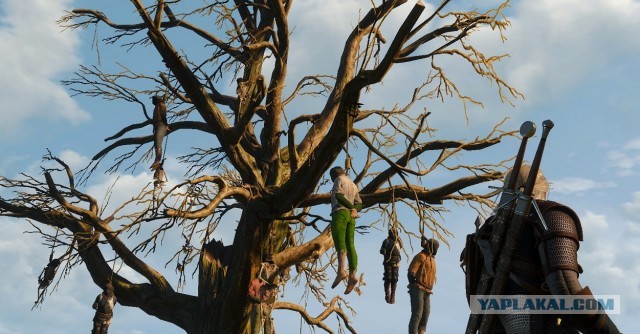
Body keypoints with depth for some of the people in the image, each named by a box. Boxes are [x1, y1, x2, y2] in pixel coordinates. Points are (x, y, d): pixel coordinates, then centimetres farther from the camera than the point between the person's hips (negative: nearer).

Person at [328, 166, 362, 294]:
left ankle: (341, 271, -40)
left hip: (340, 213, -7)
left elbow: (338, 196, -11)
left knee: (340, 242, -21)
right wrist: (353, 210, -3)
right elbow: (359, 204, 17)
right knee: (350, 245, -4)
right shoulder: (353, 185, 30)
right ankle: (352, 275, -20)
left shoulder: (339, 179, 8)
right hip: (351, 217, 7)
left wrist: (352, 207, -5)